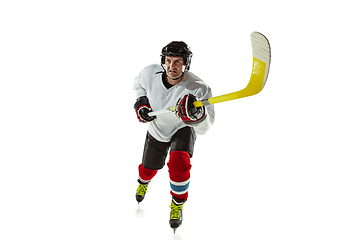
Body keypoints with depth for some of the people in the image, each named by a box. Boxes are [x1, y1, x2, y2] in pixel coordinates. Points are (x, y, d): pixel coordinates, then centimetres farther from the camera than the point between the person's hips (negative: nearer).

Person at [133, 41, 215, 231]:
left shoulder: (198, 89, -37)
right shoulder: (150, 73, -27)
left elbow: (204, 128, -40)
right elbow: (139, 84, 2)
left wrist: (196, 114, -60)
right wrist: (141, 103, -13)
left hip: (183, 129, -3)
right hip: (157, 129, 3)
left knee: (179, 162, -28)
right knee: (149, 168, 17)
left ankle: (177, 205, 1)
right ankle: (143, 182, 59)